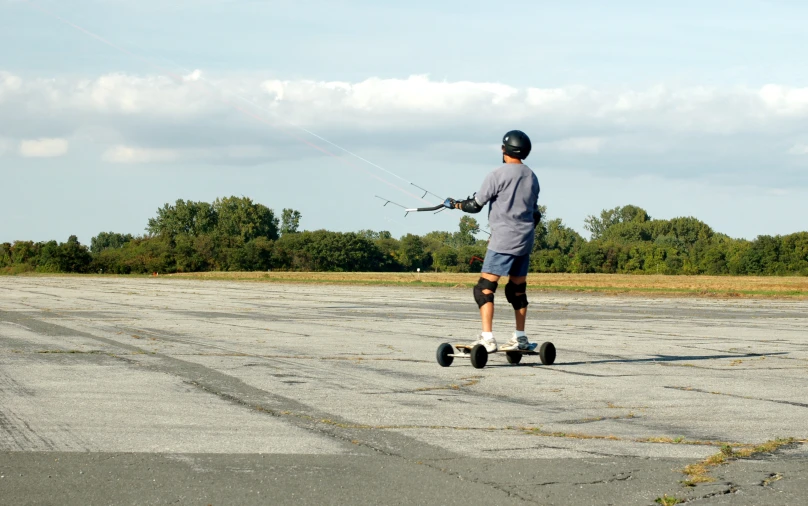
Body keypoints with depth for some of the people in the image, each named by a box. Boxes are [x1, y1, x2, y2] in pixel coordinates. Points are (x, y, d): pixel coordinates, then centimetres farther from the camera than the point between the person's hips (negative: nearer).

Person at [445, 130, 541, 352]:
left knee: (484, 288, -7)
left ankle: (487, 338, -17)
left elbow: (475, 205, -5)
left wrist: (455, 204, 12)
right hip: (525, 242, 7)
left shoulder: (498, 175, -9)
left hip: (503, 241, -7)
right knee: (518, 289, 16)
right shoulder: (532, 177, 12)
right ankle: (520, 338, 20)